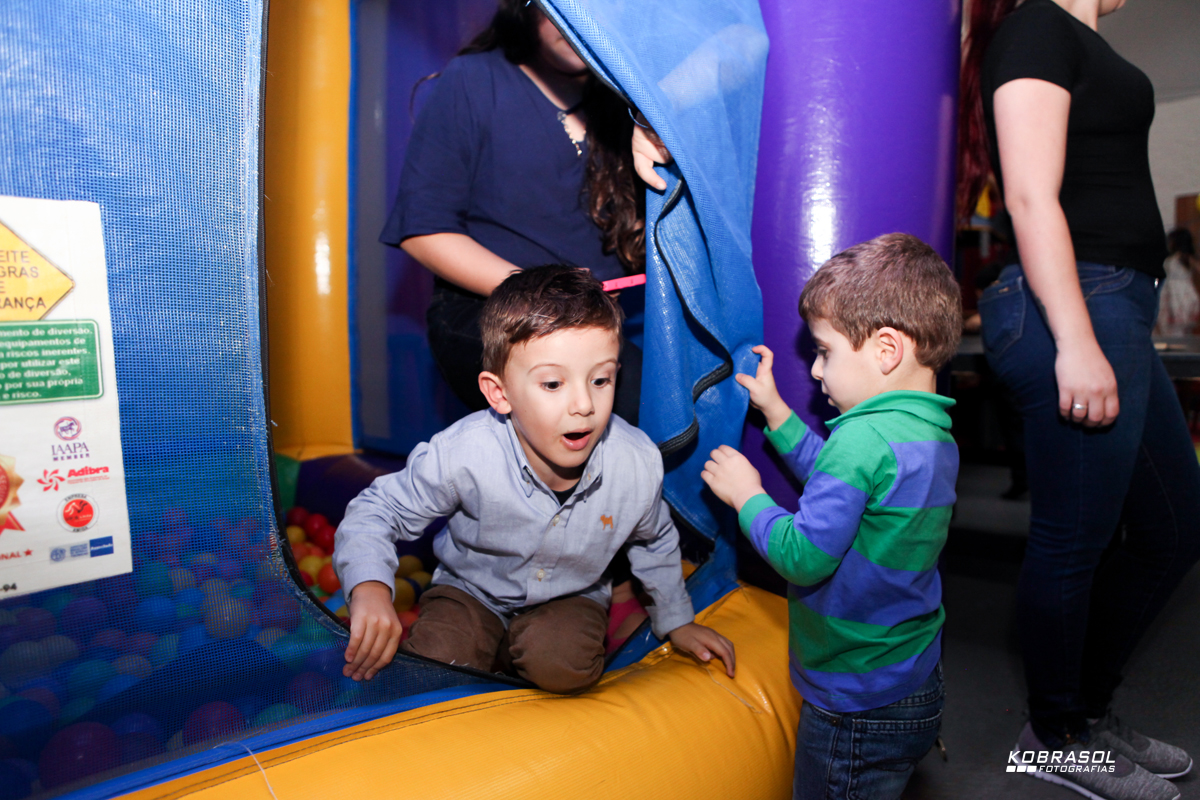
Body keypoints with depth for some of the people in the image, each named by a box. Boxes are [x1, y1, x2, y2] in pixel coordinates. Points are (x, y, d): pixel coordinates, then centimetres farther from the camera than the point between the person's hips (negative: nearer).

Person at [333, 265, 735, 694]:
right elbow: (378, 509, -15)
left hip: (572, 597, 1)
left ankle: (502, 657, 5)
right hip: (473, 590, 0)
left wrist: (677, 622, 13)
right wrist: (370, 585, -34)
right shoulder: (462, 454, -31)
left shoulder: (639, 463, -22)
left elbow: (655, 542, 1)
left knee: (559, 662, -30)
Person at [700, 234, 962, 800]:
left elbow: (804, 557, -27)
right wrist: (775, 413, 15)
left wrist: (747, 496, -11)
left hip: (858, 709, -8)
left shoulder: (865, 438, -27)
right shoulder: (934, 435, 3)